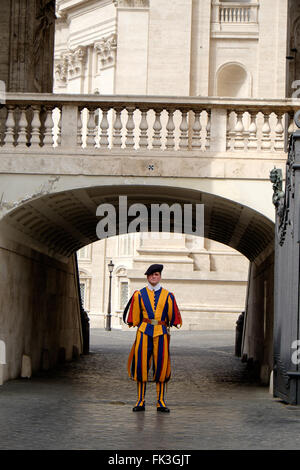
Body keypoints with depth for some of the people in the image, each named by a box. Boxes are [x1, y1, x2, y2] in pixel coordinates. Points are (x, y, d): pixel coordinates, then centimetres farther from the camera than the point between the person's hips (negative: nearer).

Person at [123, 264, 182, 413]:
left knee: (161, 366, -1)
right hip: (144, 332, 0)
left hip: (161, 333, 0)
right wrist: (137, 326, 5)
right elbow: (134, 317, 11)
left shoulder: (168, 296, 9)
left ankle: (160, 401, 6)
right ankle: (140, 401, 4)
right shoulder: (139, 294, 8)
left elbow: (174, 316, 13)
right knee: (142, 365, -3)